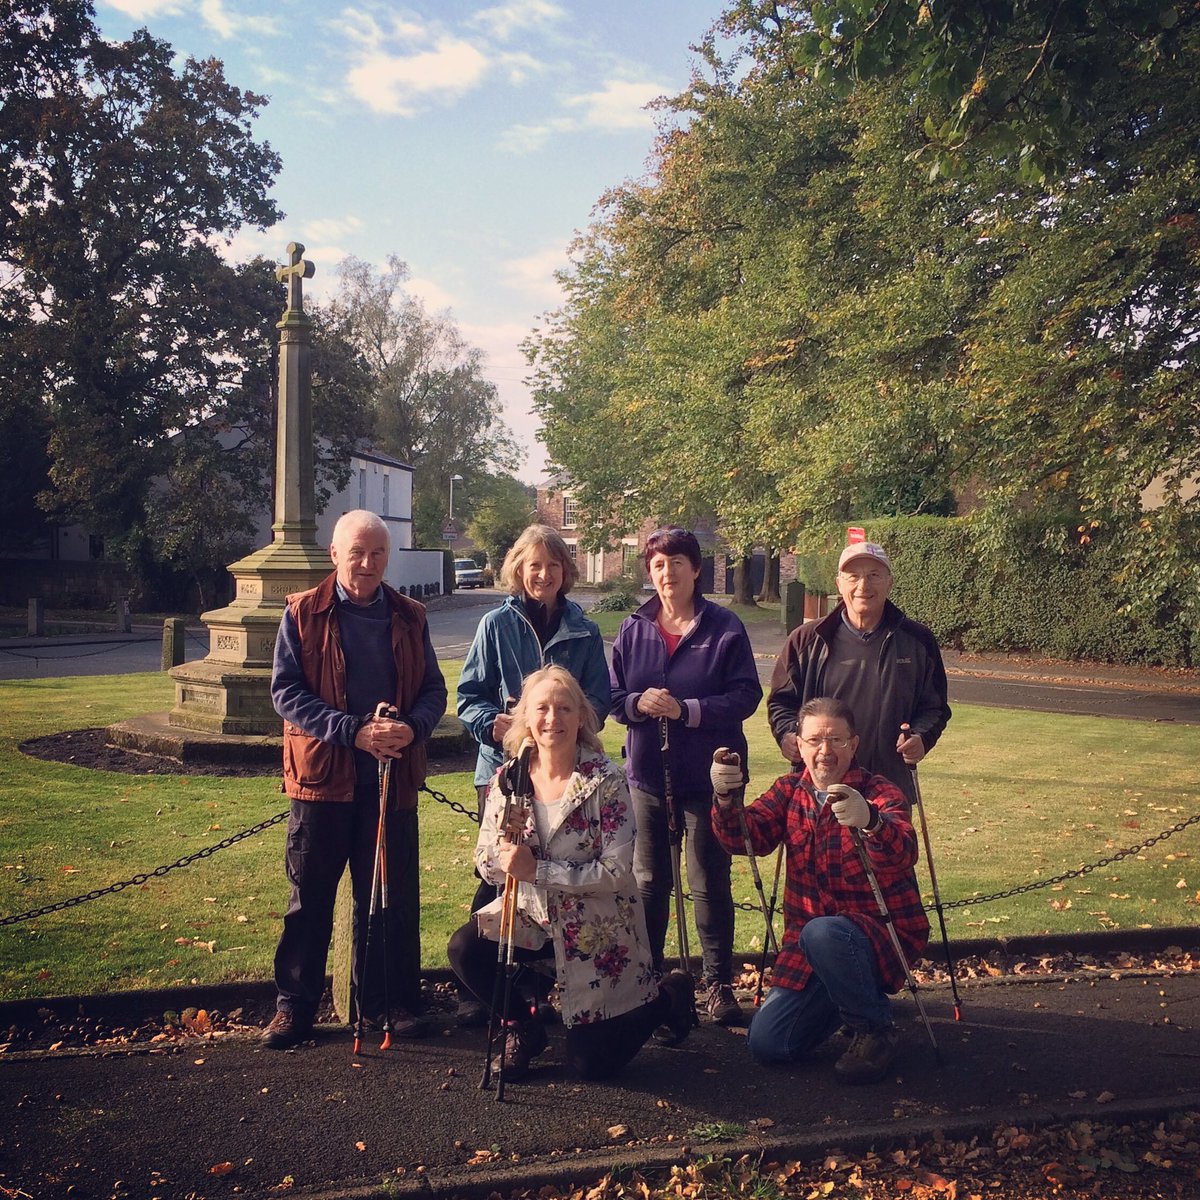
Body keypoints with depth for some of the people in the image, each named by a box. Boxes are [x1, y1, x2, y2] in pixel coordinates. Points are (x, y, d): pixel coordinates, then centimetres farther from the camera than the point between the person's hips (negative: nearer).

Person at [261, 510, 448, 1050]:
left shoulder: (409, 616, 8)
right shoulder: (302, 614, 0)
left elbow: (434, 688, 9)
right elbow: (286, 691, -7)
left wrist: (413, 727, -14)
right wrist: (353, 731, -18)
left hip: (393, 778, 2)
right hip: (322, 775, -2)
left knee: (392, 898, 9)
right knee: (309, 898, 7)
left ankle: (388, 1001, 24)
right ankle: (294, 1004, 20)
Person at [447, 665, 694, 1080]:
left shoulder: (605, 780, -19)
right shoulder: (507, 780, -6)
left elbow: (617, 871, -23)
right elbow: (485, 862, -3)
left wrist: (537, 870, -30)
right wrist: (504, 855, -27)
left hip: (596, 927, -4)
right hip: (532, 911, 4)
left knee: (590, 1062, -2)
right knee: (464, 949, -23)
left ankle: (665, 997, 28)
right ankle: (522, 1029, 6)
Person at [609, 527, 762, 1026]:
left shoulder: (725, 627, -7)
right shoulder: (634, 628, 3)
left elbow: (746, 695, -11)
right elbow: (613, 695, 5)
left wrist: (687, 710, -22)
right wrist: (639, 703, -17)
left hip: (709, 776, -3)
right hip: (648, 773, 3)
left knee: (710, 883, 6)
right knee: (649, 880, 14)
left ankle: (719, 984, 19)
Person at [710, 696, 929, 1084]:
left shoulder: (880, 793, -14)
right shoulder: (789, 791, 4)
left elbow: (903, 855, -34)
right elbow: (744, 839, -10)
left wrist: (869, 822, -56)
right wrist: (725, 799, -31)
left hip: (883, 935, -5)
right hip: (807, 946, 6)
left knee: (822, 934, -36)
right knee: (766, 1044, -3)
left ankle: (875, 1030, -10)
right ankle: (848, 999, 23)